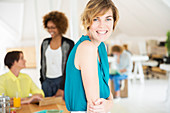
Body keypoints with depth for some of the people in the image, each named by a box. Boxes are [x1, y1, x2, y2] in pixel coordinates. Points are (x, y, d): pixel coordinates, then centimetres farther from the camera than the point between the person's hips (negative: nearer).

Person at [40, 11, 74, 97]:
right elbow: (42, 63, 16)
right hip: (46, 82, 4)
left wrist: (62, 88, -12)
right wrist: (42, 80, 8)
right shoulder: (45, 43, 10)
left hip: (61, 80, -4)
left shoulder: (69, 44, -4)